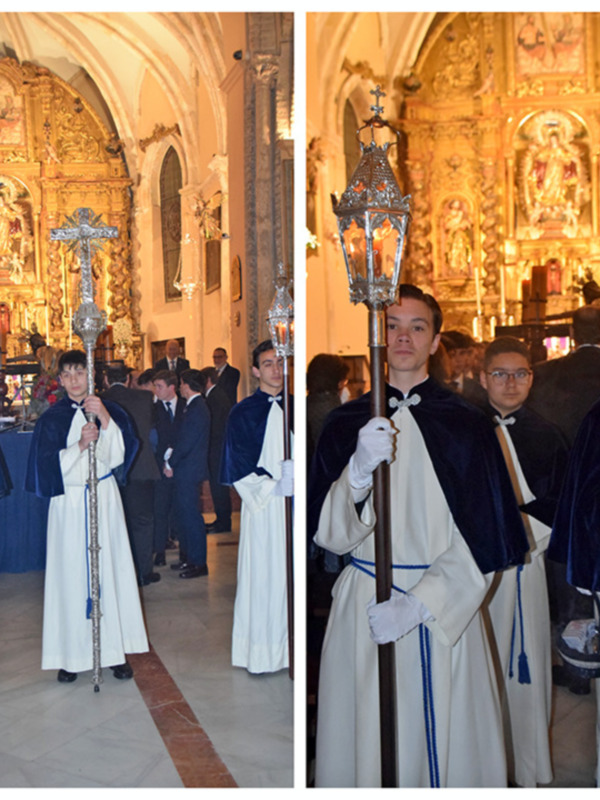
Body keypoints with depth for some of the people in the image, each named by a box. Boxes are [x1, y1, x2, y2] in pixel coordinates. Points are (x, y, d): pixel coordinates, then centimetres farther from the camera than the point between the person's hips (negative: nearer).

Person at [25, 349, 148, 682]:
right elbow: (46, 465, -5)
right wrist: (79, 445, -20)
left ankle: (114, 649, 12)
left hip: (104, 499, 1)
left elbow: (119, 455, -8)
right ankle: (72, 654, 10)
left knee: (110, 570, 2)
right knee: (72, 574, 0)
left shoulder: (110, 410, 3)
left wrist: (105, 420, -22)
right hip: (69, 502, 0)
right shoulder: (52, 418, 2)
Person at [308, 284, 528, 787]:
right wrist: (360, 469, -21)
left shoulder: (466, 425, -1)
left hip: (444, 610, -1)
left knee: (445, 738, 5)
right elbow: (331, 534, -3)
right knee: (364, 743, 7)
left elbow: (483, 543, -5)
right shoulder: (347, 424, 3)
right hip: (363, 609, 1)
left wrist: (417, 605, -14)